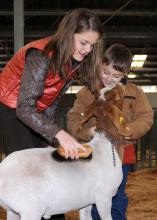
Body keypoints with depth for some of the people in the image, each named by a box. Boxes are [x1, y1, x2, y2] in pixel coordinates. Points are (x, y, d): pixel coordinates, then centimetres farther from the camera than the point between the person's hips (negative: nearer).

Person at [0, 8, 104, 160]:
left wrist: (49, 136, 0)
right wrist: (59, 134, -47)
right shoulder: (41, 56, -32)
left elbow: (54, 98, 1)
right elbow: (24, 109, -38)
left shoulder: (75, 60, -9)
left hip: (37, 110, 7)